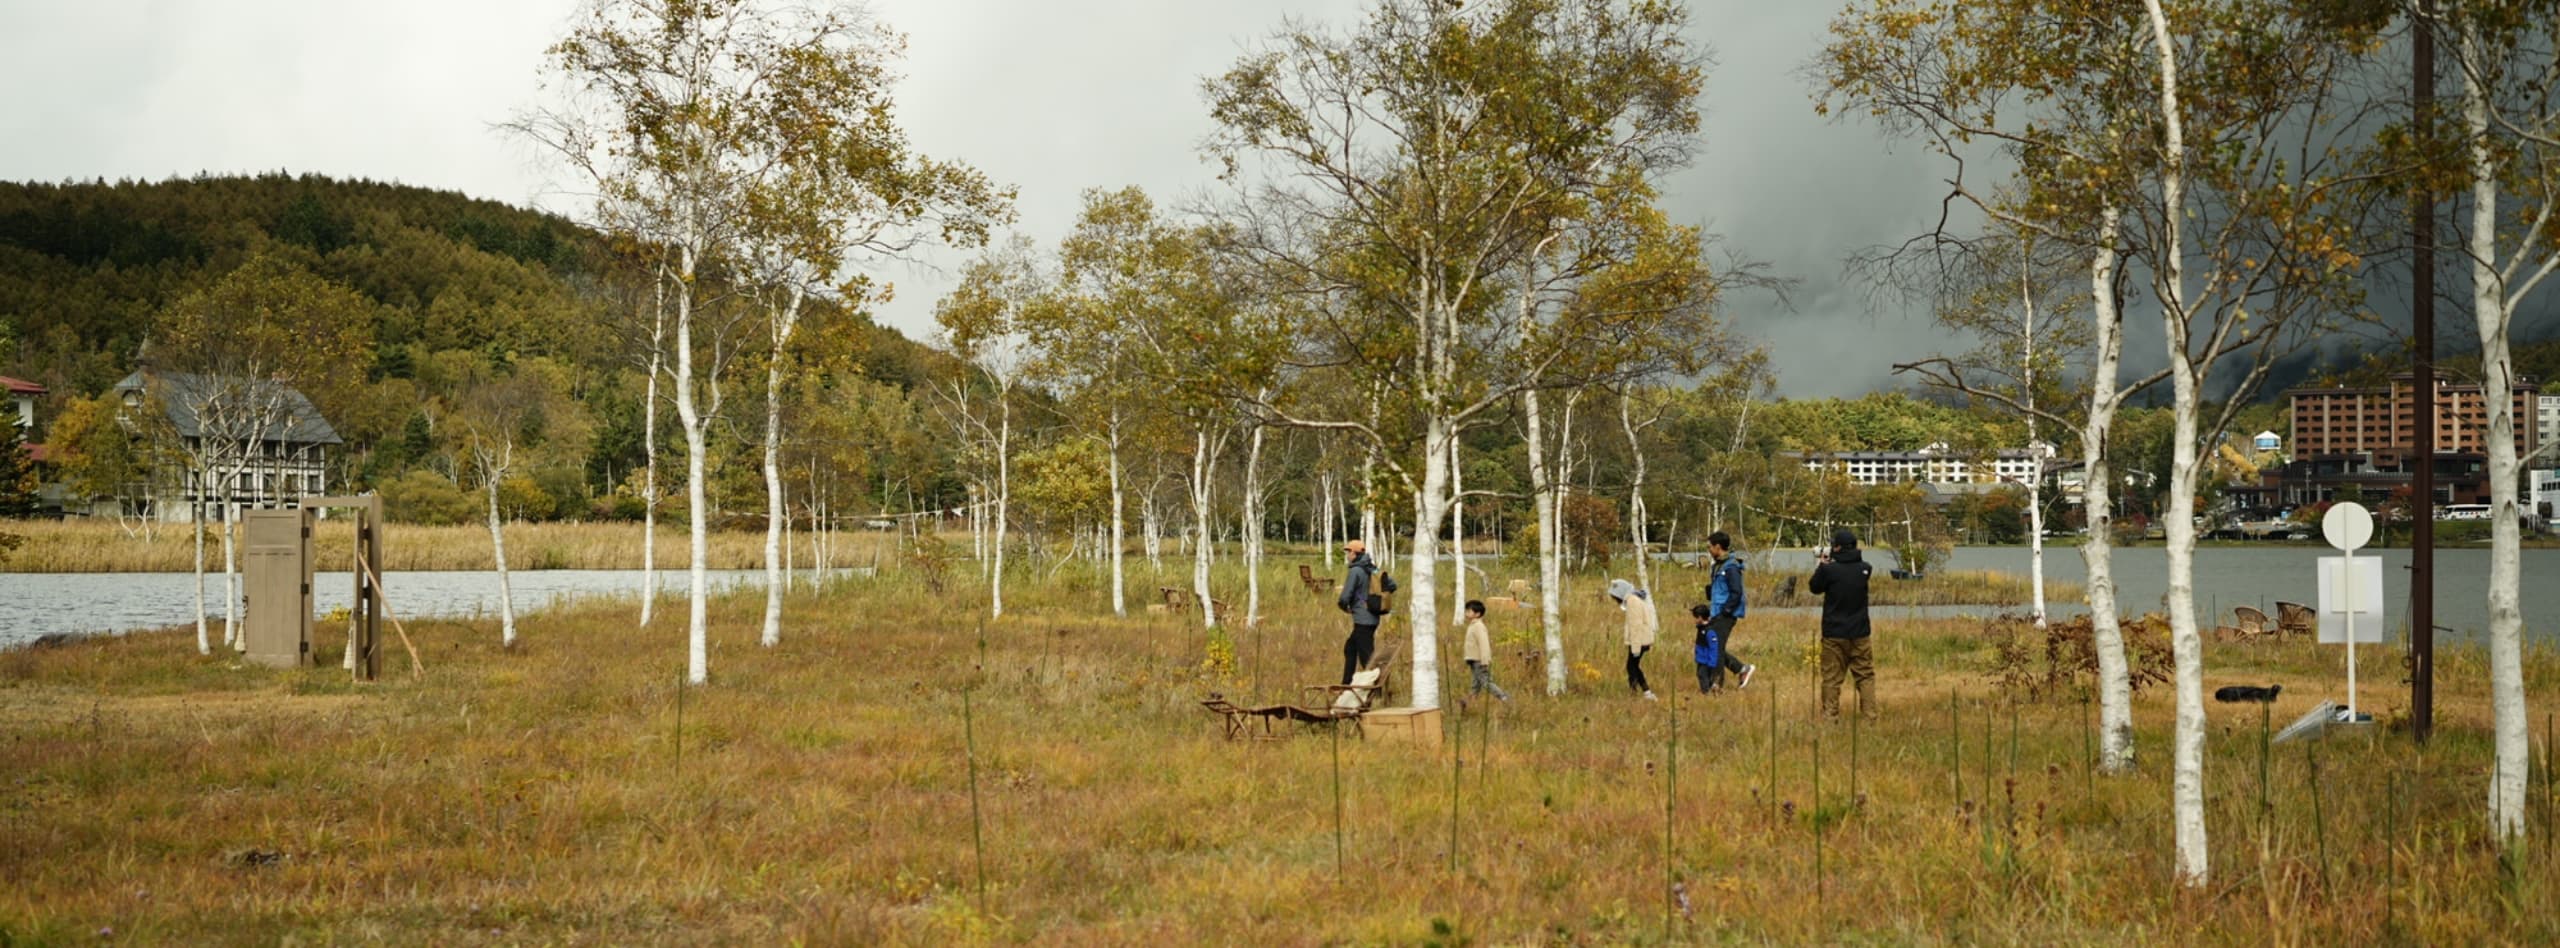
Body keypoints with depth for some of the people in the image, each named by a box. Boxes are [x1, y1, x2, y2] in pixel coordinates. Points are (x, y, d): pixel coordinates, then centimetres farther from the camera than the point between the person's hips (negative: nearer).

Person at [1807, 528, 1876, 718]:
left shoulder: (1828, 569, -15)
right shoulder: (1864, 568, -5)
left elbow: (1814, 587, 2)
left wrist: (1821, 565, 12)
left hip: (1834, 633, -2)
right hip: (1859, 633, 2)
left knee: (1831, 677, 6)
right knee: (1865, 675, 11)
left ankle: (1830, 715, 6)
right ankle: (1869, 713, 8)